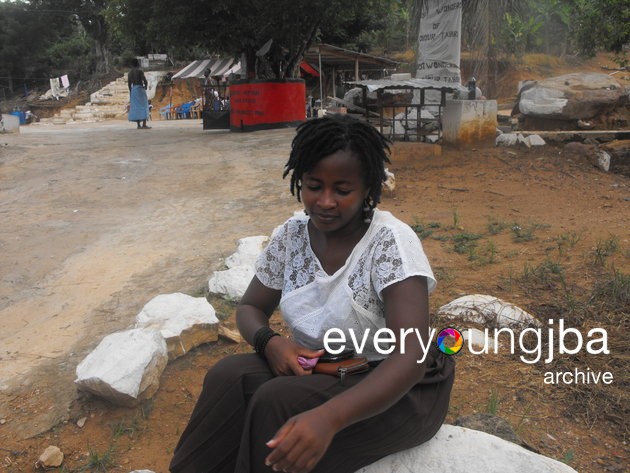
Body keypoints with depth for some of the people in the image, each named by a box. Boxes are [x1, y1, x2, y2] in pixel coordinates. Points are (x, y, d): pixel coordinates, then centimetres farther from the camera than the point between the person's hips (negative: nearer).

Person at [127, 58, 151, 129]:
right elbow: (145, 81, -15)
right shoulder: (140, 71, -10)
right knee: (143, 106, -5)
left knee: (136, 107, 7)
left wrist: (131, 93, 18)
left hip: (133, 89, 6)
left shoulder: (130, 73, 9)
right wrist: (145, 87, 6)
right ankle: (144, 125, -11)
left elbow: (129, 84, 10)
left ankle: (139, 125, 5)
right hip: (140, 89, -6)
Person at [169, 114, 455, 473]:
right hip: (316, 369, 5)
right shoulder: (291, 235, -5)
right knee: (229, 377, -21)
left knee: (277, 403, -28)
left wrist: (328, 416, -45)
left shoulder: (391, 241, -21)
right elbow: (250, 308, 7)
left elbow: (412, 355, -30)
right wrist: (270, 342, -17)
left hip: (398, 388, -4)